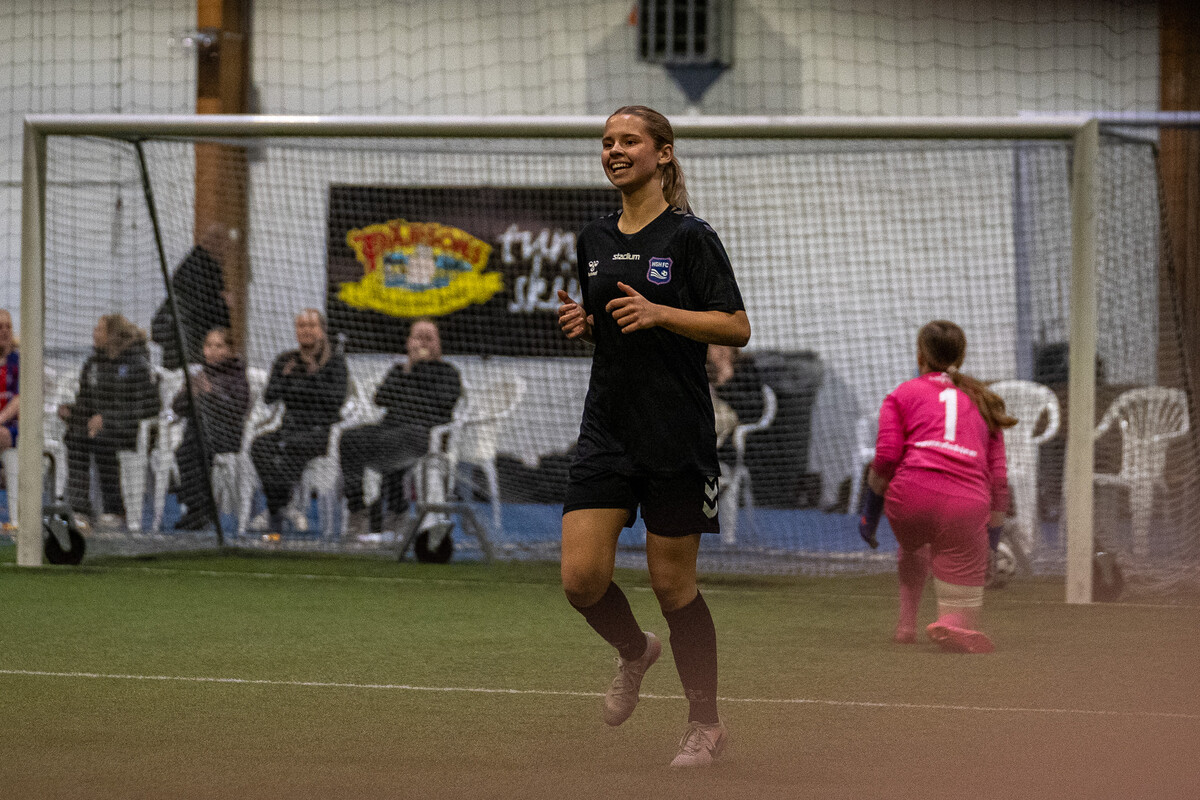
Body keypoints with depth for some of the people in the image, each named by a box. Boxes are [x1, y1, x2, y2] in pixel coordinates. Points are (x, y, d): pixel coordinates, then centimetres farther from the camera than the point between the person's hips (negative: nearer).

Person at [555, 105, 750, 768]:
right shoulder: (593, 241, 11)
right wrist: (581, 322, 1)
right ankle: (633, 652, 25)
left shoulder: (689, 236, -7)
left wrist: (658, 313, -21)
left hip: (677, 433, -5)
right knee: (581, 576, -7)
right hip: (606, 427, 5)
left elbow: (737, 327, -10)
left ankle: (707, 725, 16)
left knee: (672, 582, 0)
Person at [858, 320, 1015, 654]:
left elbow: (886, 457, 3)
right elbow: (999, 476, 21)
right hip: (967, 505, 0)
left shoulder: (903, 394, 18)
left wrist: (870, 512, 11)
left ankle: (906, 623, 27)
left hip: (910, 497, 0)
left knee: (913, 543, 39)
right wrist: (993, 533, 26)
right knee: (961, 624, 4)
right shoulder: (982, 401, 28)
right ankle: (949, 626, -31)